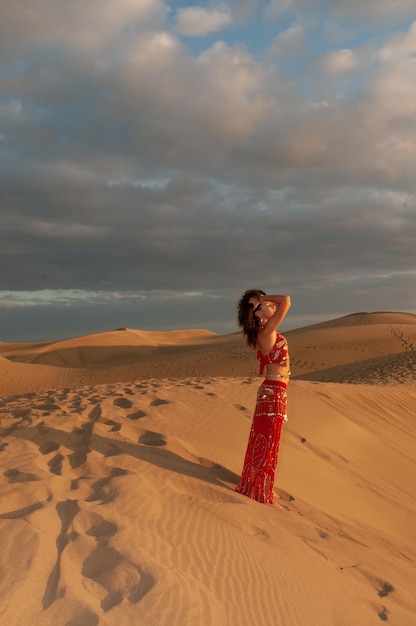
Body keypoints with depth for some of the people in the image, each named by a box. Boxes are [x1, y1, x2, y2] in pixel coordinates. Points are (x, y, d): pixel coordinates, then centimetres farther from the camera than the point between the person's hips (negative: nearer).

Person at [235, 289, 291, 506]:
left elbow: (281, 304, 24)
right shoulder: (267, 331, -18)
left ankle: (256, 486, 33)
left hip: (272, 393, 10)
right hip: (273, 394, -10)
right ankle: (263, 494, 10)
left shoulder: (265, 332, 8)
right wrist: (261, 299, -13)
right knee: (267, 443, 0)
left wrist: (265, 300, 8)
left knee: (263, 441, 19)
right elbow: (286, 300, -26)